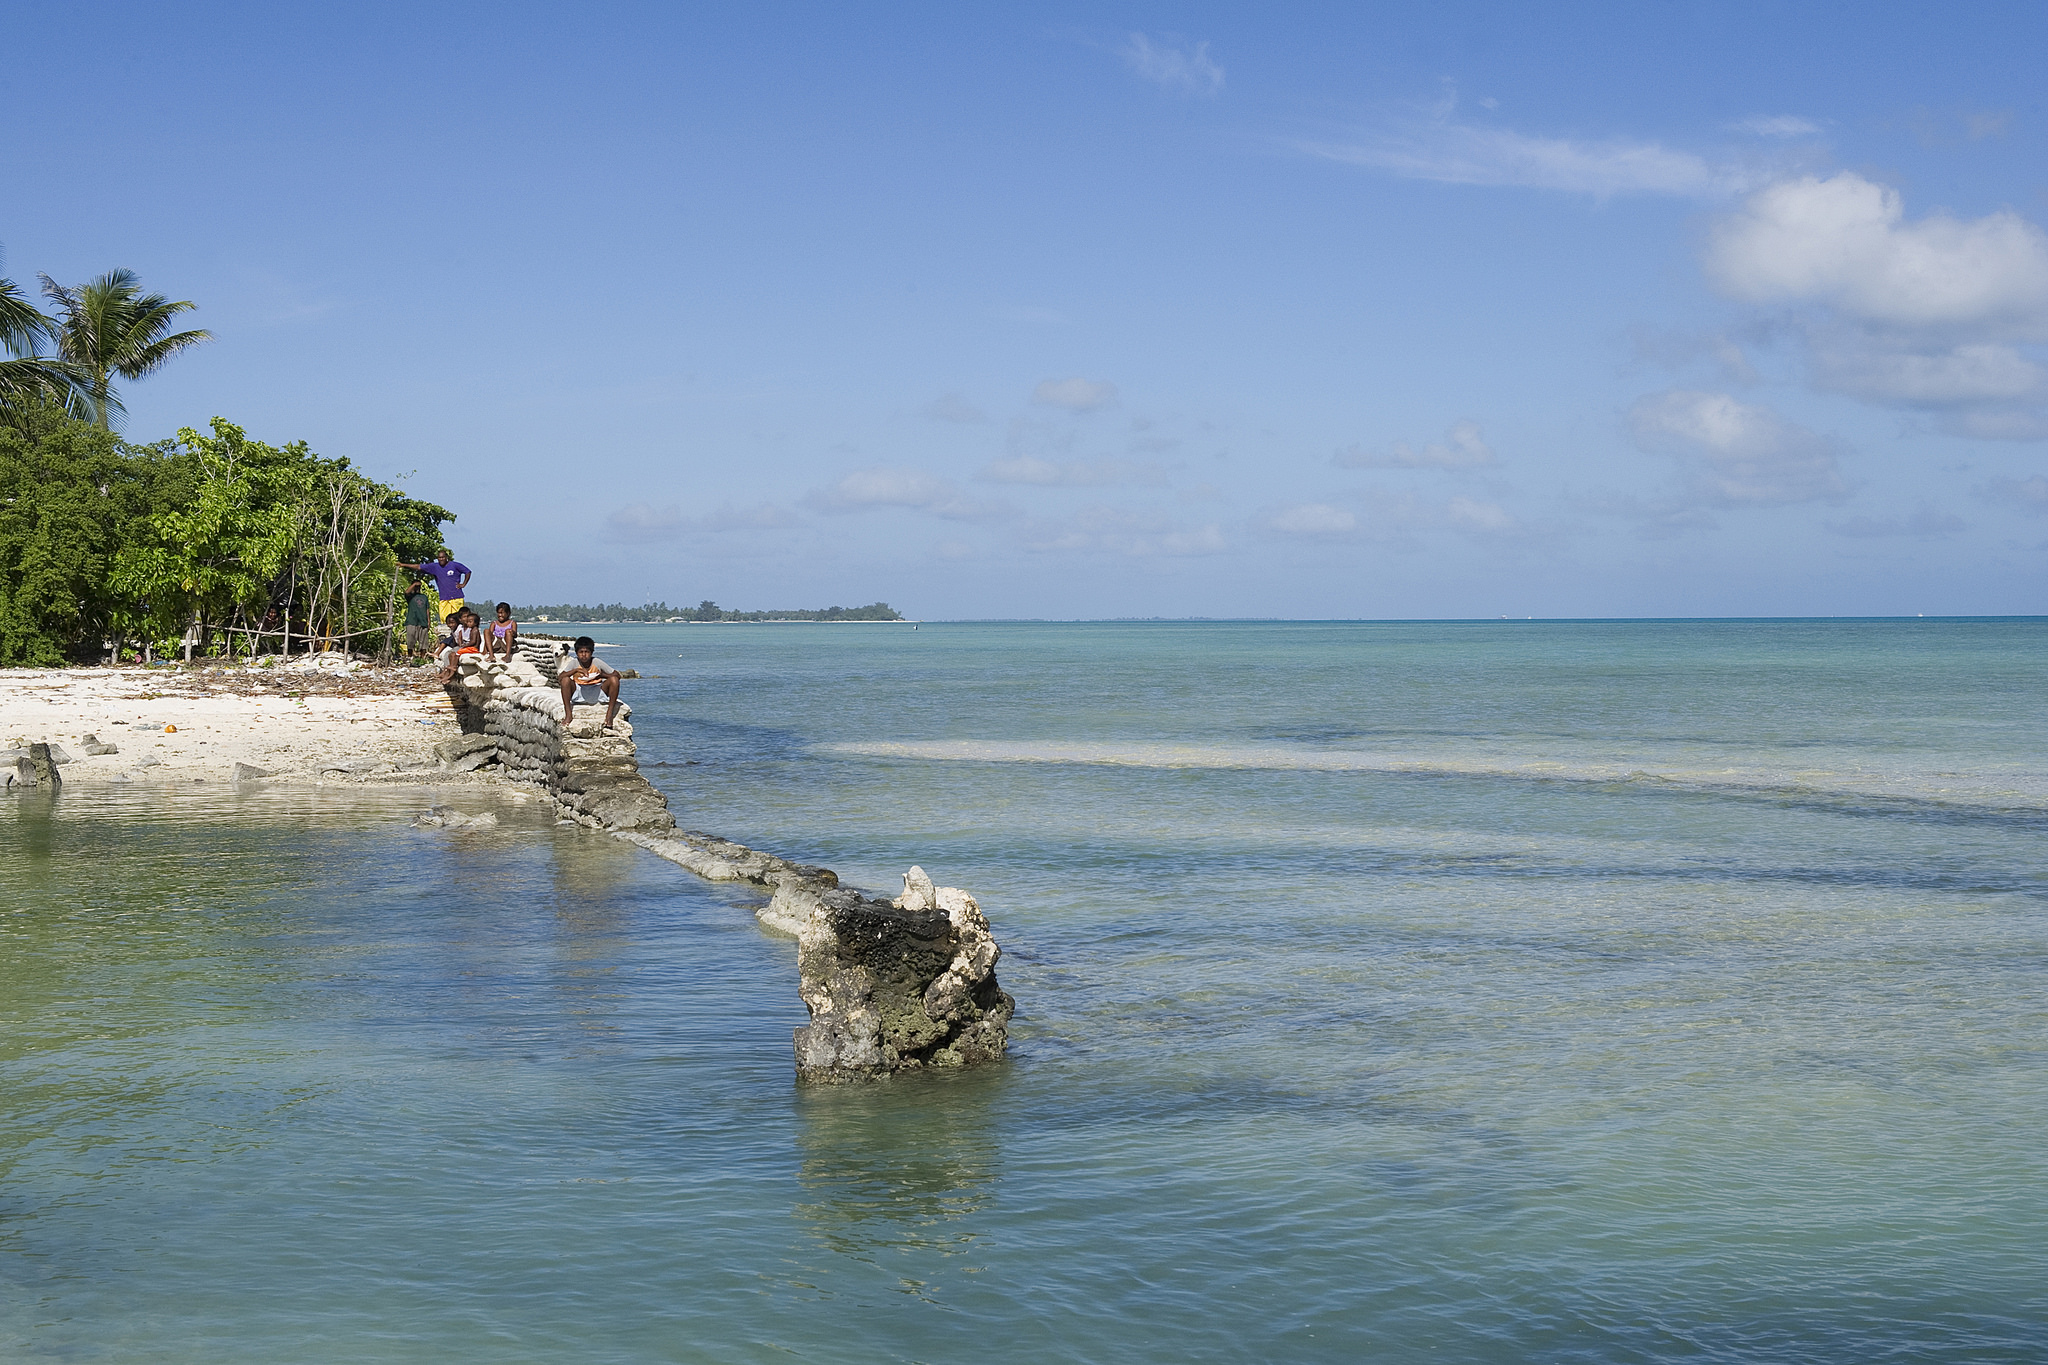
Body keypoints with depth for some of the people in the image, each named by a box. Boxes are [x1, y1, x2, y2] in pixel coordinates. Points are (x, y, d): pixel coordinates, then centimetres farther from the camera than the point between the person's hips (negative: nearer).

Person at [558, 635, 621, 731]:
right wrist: (575, 670, -27)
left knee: (614, 680, -23)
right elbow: (561, 677, -18)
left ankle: (609, 715, -20)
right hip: (579, 694, 0)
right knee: (566, 680, -27)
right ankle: (568, 715, -21)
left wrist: (602, 675, -21)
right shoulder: (574, 663, -5)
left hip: (597, 694, 0)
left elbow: (617, 675, -6)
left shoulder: (597, 662, -6)